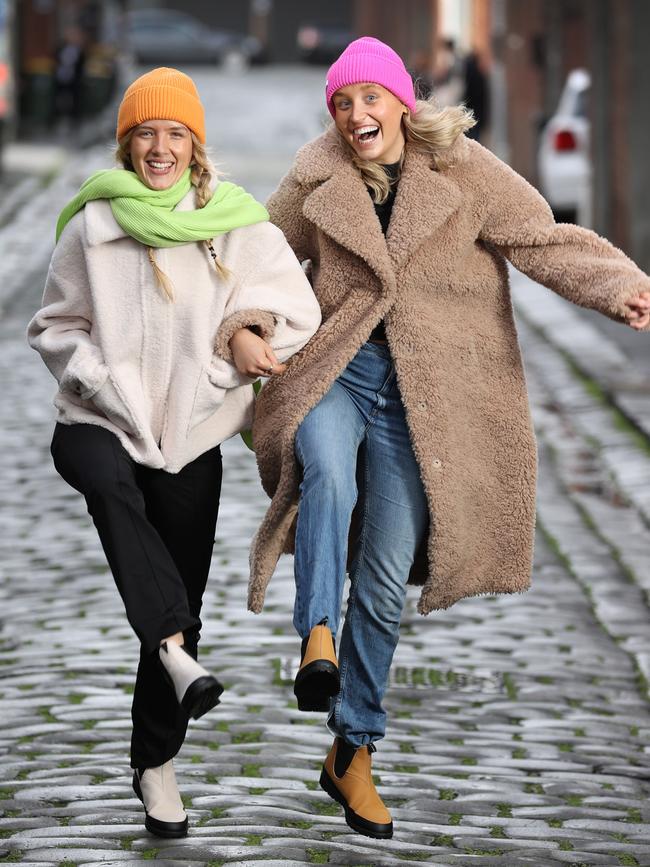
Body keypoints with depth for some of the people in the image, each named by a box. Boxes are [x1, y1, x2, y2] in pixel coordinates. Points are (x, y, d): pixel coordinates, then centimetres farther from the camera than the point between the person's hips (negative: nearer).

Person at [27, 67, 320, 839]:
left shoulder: (234, 223, 1)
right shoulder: (93, 226, -2)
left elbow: (295, 309, -1)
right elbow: (56, 327, 6)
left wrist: (246, 329, -22)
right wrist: (101, 378, -12)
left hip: (191, 434, 2)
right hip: (100, 421, -2)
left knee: (183, 599, 6)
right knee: (110, 484, -39)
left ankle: (155, 764, 22)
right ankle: (176, 654, -49)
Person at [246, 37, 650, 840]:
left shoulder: (464, 175, -1)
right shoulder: (316, 187, 4)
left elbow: (543, 241, -8)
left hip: (420, 398, -1)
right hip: (329, 374, 1)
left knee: (385, 579, 1)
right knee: (329, 477, -36)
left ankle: (352, 752, 13)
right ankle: (317, 641, -42)